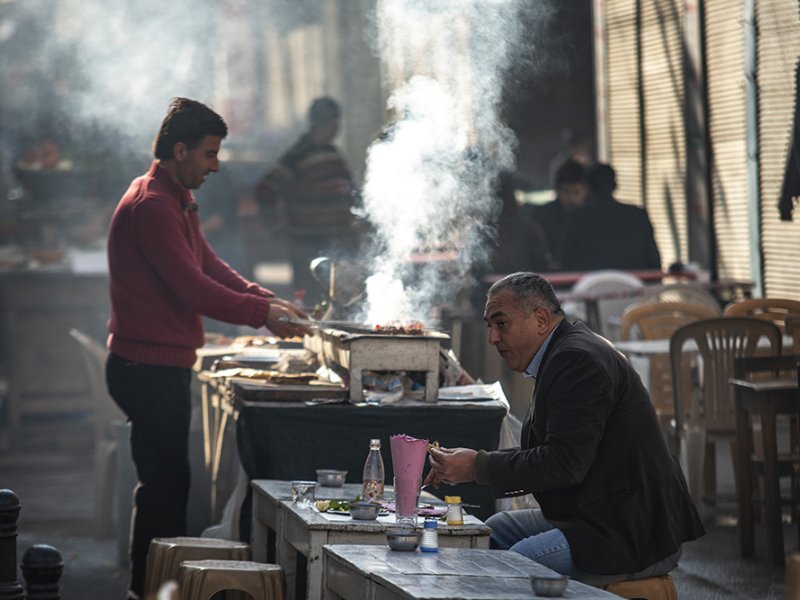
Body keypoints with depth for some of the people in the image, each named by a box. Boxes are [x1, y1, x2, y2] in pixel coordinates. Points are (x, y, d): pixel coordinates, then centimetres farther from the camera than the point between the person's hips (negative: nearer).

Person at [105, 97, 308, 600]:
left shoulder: (176, 201, 18)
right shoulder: (151, 207, -18)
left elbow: (211, 266, 17)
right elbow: (193, 289, -22)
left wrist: (269, 301, 2)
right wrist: (262, 313, -15)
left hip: (165, 365, 11)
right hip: (149, 368, -11)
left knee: (166, 482, 13)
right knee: (166, 483, -8)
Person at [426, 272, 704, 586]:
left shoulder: (578, 360, -17)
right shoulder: (564, 354, 16)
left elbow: (564, 464, -24)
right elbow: (541, 453, 17)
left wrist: (479, 466, -16)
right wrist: (465, 463, 5)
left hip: (633, 535, -11)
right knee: (494, 530, 15)